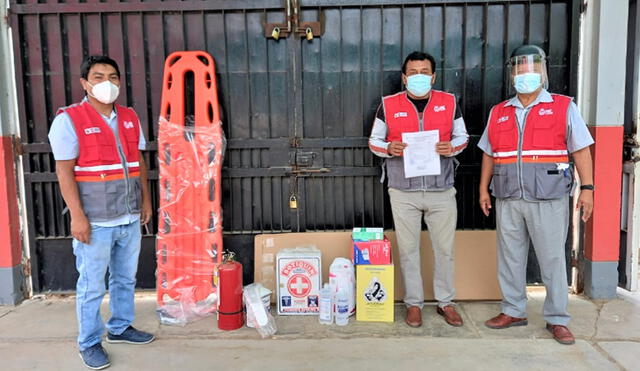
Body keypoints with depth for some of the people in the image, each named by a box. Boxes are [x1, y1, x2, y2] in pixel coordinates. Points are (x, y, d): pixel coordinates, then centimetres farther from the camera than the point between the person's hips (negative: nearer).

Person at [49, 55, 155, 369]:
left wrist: (146, 199, 12)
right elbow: (64, 172, -11)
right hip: (95, 221, -6)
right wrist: (77, 216, -16)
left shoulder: (129, 118, 10)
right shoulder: (69, 119, -8)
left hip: (130, 217, 6)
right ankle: (89, 343, 22)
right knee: (91, 286, 5)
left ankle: (120, 328, 35)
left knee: (125, 279, 17)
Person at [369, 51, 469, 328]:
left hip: (441, 191, 1)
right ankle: (413, 303, 22)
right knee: (408, 249, 7)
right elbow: (374, 141, 7)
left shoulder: (449, 102, 5)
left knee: (445, 248, 9)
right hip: (403, 193, -1)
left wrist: (452, 147, -10)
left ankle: (445, 302, 26)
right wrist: (389, 148, -15)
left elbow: (462, 136, 13)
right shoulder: (388, 105, 1)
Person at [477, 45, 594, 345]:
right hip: (507, 199, 4)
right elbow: (489, 154, 16)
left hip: (548, 199, -3)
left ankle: (557, 319, 16)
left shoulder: (564, 107, 4)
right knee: (510, 257, 10)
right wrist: (483, 189, 11)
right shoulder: (498, 113, 13)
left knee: (552, 259, 3)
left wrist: (587, 188, -6)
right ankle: (513, 311, 24)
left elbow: (581, 150, 1)